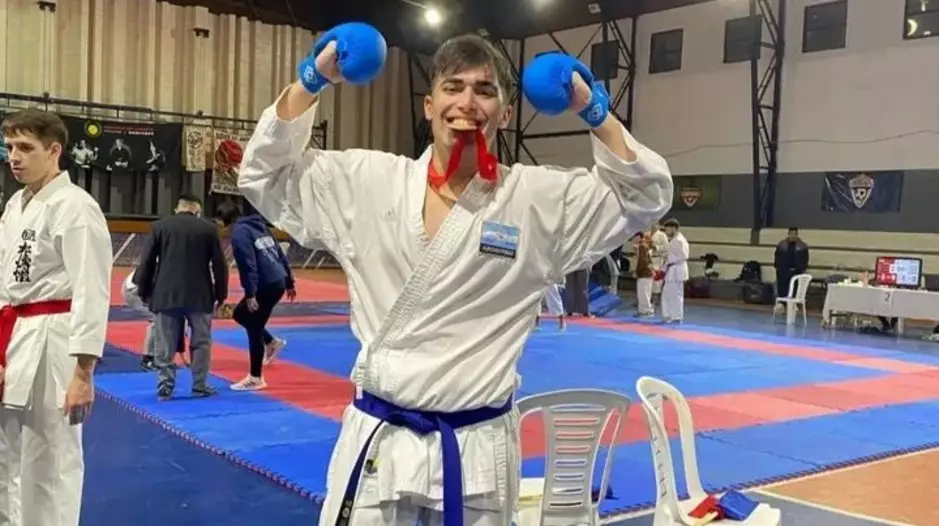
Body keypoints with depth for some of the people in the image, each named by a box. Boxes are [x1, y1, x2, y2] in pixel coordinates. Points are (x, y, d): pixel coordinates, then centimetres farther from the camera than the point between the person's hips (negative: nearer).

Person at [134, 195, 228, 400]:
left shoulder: (159, 226, 4)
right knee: (201, 341, 11)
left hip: (165, 294, 1)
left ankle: (165, 387, 6)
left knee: (164, 344, 6)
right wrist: (220, 294, 12)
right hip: (199, 295, 0)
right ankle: (200, 386, 12)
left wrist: (143, 291, 13)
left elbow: (147, 261, 4)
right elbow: (219, 265, 3)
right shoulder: (209, 229, 2)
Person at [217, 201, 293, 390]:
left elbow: (248, 265, -20)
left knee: (254, 330, 2)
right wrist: (289, 283, 23)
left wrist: (250, 294, -21)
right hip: (277, 282, 9)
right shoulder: (259, 225, 16)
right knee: (240, 314, 24)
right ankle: (272, 342, 28)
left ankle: (255, 378, 10)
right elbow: (280, 254, 18)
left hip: (267, 286, -9)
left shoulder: (239, 233, -11)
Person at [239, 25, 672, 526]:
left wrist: (594, 111, -8)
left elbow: (645, 195, 3)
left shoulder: (538, 199, -3)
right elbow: (265, 174, 7)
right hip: (377, 440, 1)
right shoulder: (371, 181, 0)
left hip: (475, 448, 0)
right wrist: (310, 82, -2)